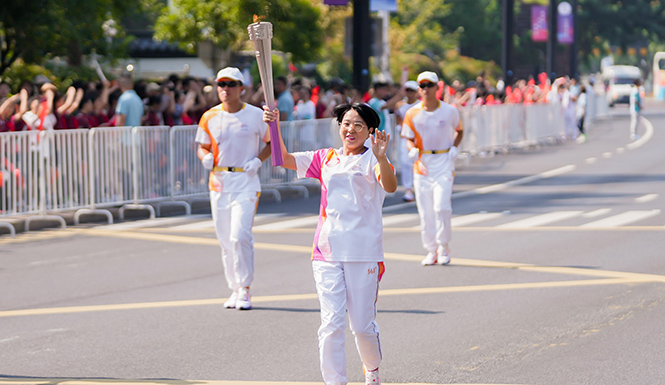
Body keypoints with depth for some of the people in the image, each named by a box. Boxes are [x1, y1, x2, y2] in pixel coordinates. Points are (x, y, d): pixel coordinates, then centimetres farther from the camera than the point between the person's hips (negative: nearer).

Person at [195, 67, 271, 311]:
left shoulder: (256, 116, -3)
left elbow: (272, 142, 6)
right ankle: (235, 289, 20)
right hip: (219, 183, 4)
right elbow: (202, 147, 14)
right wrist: (206, 157, -9)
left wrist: (258, 160, -10)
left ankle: (245, 290, -6)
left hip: (246, 182, -4)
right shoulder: (210, 117, 4)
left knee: (240, 236, -16)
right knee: (225, 240, 8)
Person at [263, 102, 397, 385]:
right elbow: (285, 159, 9)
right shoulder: (326, 158, 13)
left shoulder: (371, 160, 0)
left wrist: (381, 158, -38)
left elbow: (390, 186, -19)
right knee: (331, 323, -5)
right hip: (327, 252, 3)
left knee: (363, 325, 5)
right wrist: (274, 126, -6)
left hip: (363, 253, -3)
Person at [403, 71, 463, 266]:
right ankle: (431, 250, 14)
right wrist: (412, 150, -15)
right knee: (425, 211, 2)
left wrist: (454, 148, -2)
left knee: (442, 207, -14)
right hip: (422, 163, 2)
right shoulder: (412, 114, 0)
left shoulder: (450, 111, -1)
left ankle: (444, 247, 4)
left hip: (444, 162, -2)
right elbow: (409, 139, 7)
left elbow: (459, 131, 15)